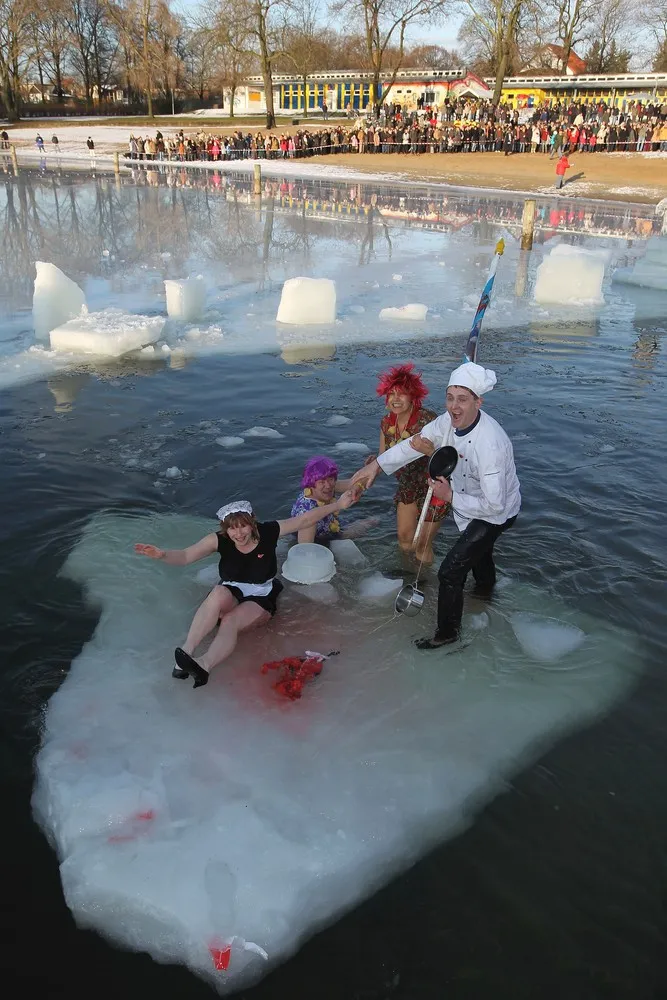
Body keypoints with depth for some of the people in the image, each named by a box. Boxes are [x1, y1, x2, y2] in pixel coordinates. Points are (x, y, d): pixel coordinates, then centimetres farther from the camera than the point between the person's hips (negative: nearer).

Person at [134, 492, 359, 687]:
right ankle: (187, 651, -41)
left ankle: (204, 665, -55)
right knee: (219, 592, -36)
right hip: (230, 595, 1)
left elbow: (305, 519, -6)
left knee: (230, 620, -33)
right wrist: (162, 555, -40)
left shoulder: (268, 532, -13)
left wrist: (338, 505, -9)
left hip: (261, 599, -1)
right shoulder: (219, 540, -13)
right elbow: (184, 556, -19)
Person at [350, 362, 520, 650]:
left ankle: (448, 632, 16)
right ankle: (485, 588, 67)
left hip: (496, 513, -8)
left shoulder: (490, 444, -41)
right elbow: (414, 444, -4)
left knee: (450, 572, -8)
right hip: (471, 504, 9)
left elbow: (494, 505, -37)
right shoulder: (449, 421, -18)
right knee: (478, 549, 35)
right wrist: (375, 465, -8)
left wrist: (450, 496, -30)